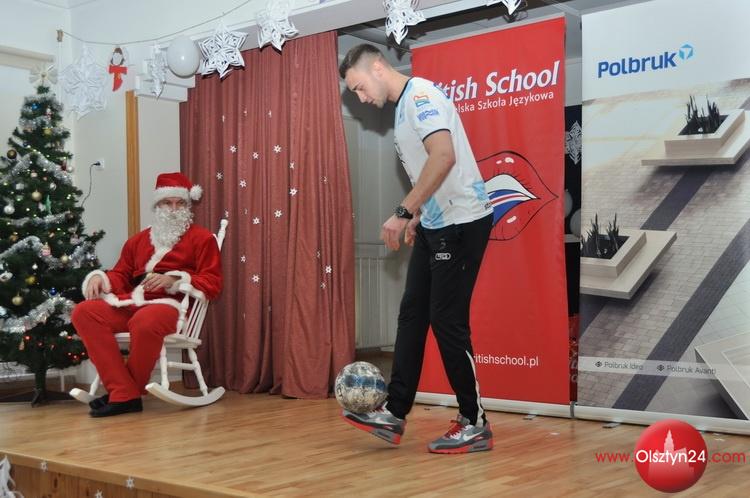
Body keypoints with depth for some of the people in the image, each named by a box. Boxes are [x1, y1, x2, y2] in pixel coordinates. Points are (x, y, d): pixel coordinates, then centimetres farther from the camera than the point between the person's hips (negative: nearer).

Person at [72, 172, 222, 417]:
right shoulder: (138, 240, 29)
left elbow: (212, 284, 0)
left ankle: (123, 393, -16)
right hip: (130, 303, 6)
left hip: (170, 304, -5)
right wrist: (99, 277, 2)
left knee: (145, 322, -41)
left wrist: (173, 280, -16)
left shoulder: (202, 238, 11)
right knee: (84, 312, -23)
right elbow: (121, 275, 26)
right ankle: (124, 393, -28)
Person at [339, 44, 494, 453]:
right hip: (435, 225, 10)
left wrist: (404, 212, -27)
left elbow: (444, 155, -29)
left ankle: (475, 426, 6)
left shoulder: (420, 94, -13)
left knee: (447, 321, -6)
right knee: (412, 315, 8)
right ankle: (394, 414, 14)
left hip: (462, 223, -10)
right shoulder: (403, 106, 17)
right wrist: (417, 216, 21)